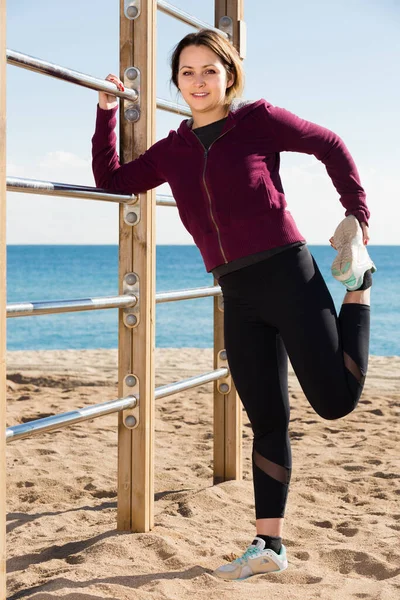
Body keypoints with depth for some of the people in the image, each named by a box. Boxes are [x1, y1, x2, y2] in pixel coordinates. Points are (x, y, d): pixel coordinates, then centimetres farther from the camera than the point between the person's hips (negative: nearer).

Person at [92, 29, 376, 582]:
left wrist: (358, 216, 2)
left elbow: (330, 147, 6)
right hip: (238, 297, 4)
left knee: (335, 400, -7)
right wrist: (107, 112, 12)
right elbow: (111, 180, 16)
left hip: (288, 275, -4)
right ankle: (268, 546, 17)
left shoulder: (258, 120, -2)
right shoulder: (172, 151, 11)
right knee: (268, 422, 8)